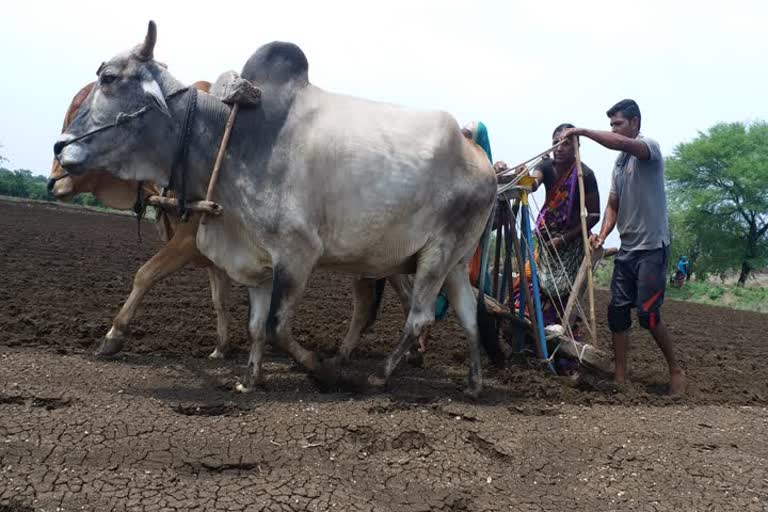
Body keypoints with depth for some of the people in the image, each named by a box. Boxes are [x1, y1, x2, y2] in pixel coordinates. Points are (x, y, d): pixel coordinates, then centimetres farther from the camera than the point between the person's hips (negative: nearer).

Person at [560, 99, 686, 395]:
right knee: (617, 311, 5)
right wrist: (603, 234, -2)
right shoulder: (619, 162, 15)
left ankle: (675, 371, 8)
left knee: (648, 314, -10)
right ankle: (620, 377, 12)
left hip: (652, 248, -8)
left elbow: (623, 144, -32)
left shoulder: (649, 148, -8)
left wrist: (583, 132, -28)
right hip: (627, 249, 8)